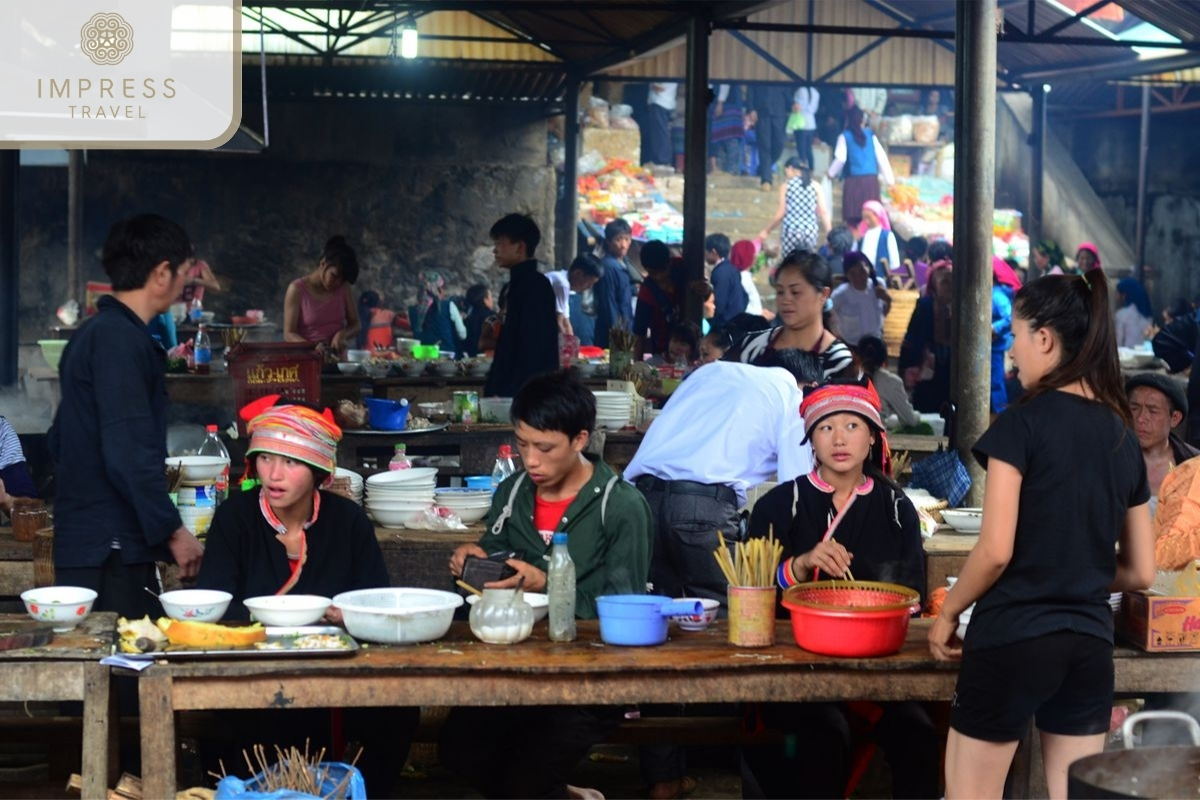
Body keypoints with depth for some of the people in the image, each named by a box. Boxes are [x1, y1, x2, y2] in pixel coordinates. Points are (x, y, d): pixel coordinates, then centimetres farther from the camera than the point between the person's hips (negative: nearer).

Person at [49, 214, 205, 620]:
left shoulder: (94, 333, 16)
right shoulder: (121, 339, -15)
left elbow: (60, 443, 22)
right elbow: (129, 453, -21)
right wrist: (173, 531, -15)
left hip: (85, 539, 10)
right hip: (111, 550, -10)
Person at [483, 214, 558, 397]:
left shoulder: (535, 286, -11)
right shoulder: (515, 285, 16)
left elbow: (533, 348, -19)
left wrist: (511, 394, -22)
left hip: (525, 394, -9)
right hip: (505, 390, 9)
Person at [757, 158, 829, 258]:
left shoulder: (786, 186, 0)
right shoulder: (815, 186, 5)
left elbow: (781, 213, -2)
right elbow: (823, 212, 0)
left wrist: (766, 231, 8)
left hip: (791, 232, -2)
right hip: (810, 232, 2)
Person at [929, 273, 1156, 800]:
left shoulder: (1023, 423, -10)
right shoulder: (1124, 438, 8)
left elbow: (996, 550, -14)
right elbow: (1141, 572, 10)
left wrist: (948, 613, 0)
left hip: (1014, 636, -6)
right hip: (1089, 642, 6)